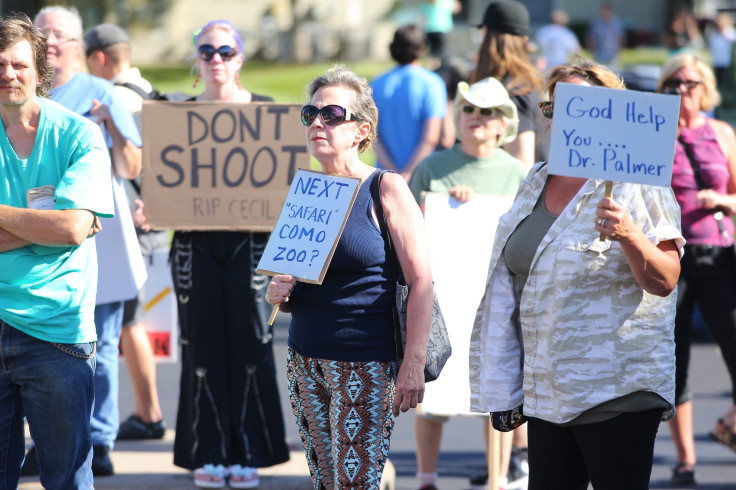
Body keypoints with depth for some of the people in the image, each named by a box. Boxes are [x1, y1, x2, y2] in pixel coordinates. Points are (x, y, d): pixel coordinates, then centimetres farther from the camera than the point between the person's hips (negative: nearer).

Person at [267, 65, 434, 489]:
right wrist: (277, 294, -3)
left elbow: (422, 282, -9)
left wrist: (414, 364, -16)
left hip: (366, 364, -6)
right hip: (305, 359, 6)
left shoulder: (387, 190, -5)